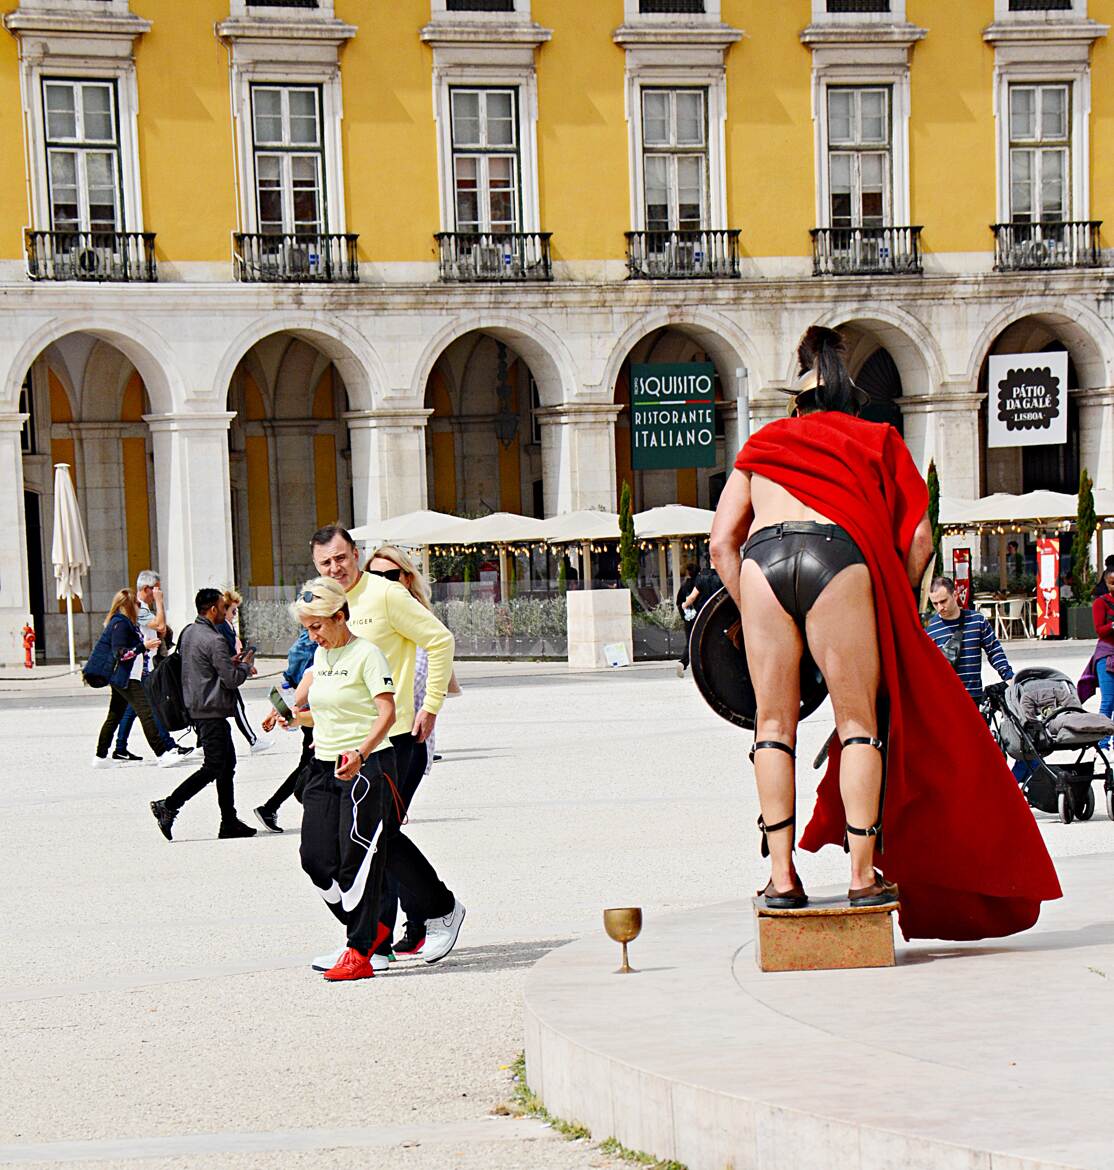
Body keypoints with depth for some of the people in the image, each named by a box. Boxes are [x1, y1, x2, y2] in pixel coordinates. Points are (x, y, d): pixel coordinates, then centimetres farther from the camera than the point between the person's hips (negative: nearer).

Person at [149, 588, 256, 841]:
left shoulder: (188, 633, 10)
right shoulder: (214, 640, -18)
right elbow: (231, 679, -17)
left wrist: (231, 663, 16)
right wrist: (245, 666, 3)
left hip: (195, 706, 10)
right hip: (212, 711, -10)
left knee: (227, 763, 13)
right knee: (213, 767, -7)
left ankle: (229, 822, 15)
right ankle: (168, 806, -11)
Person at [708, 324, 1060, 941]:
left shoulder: (763, 445, 32)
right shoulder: (879, 440, 29)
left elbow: (722, 540, 20)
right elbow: (917, 535, 16)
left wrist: (754, 615, 21)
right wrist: (894, 607, 24)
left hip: (763, 558, 2)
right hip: (839, 554, -1)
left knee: (774, 724, 9)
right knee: (859, 721, 5)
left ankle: (782, 874, 5)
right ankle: (865, 873, 1)